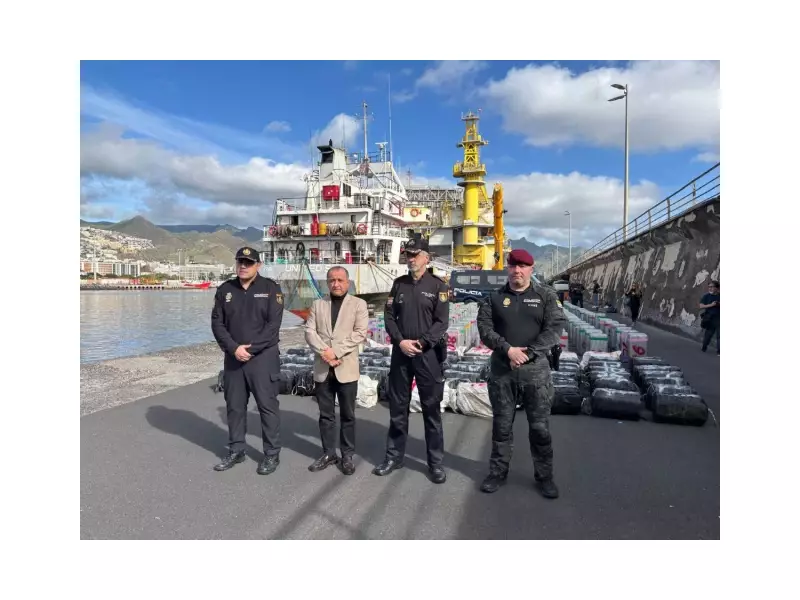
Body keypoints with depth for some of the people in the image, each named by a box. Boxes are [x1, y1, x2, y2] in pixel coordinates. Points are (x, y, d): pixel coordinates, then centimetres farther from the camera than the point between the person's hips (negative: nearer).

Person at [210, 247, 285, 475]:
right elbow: (217, 323, 3)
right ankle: (236, 451, 27)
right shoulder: (225, 290, 7)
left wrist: (250, 348, -15)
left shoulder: (270, 288, -3)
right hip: (233, 358, 4)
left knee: (267, 406, 1)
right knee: (234, 406, 12)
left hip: (263, 357, -4)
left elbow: (273, 325, -10)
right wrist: (234, 348, -11)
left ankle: (272, 454, 13)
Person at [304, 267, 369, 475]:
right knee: (325, 415, 10)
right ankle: (328, 453, 23)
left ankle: (347, 455, 18)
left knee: (347, 415, 6)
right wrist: (324, 352, -14)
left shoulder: (358, 304, 2)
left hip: (346, 368, -2)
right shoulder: (317, 304, 11)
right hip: (322, 368, 3)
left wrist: (336, 352, -16)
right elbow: (309, 331, 2)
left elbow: (360, 333, -8)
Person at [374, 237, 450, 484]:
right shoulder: (399, 284, 9)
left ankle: (436, 462, 15)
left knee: (431, 408, 4)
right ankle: (394, 456, 24)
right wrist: (401, 341, -9)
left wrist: (420, 343, -17)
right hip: (401, 352, 4)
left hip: (428, 353, -3)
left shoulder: (438, 286, -1)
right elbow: (389, 316, 5)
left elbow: (442, 322, -7)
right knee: (397, 407, 11)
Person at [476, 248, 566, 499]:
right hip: (501, 370, 1)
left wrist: (528, 353, -17)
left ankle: (544, 476, 23)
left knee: (540, 427, 7)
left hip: (536, 370, -1)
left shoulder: (546, 295, 2)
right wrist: (508, 350, -18)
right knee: (501, 425, 11)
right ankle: (498, 472, 25)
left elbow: (554, 328, -7)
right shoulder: (494, 298, 5)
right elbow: (485, 329, -3)